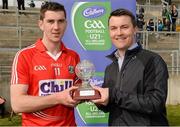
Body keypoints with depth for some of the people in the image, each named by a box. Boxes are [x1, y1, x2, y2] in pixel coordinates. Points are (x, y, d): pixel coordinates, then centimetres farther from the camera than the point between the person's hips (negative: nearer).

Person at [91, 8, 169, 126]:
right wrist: (100, 100, -10)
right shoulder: (110, 68, 6)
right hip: (115, 123, 6)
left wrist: (114, 95, -23)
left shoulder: (153, 61, -13)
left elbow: (156, 103, -22)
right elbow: (109, 106, 12)